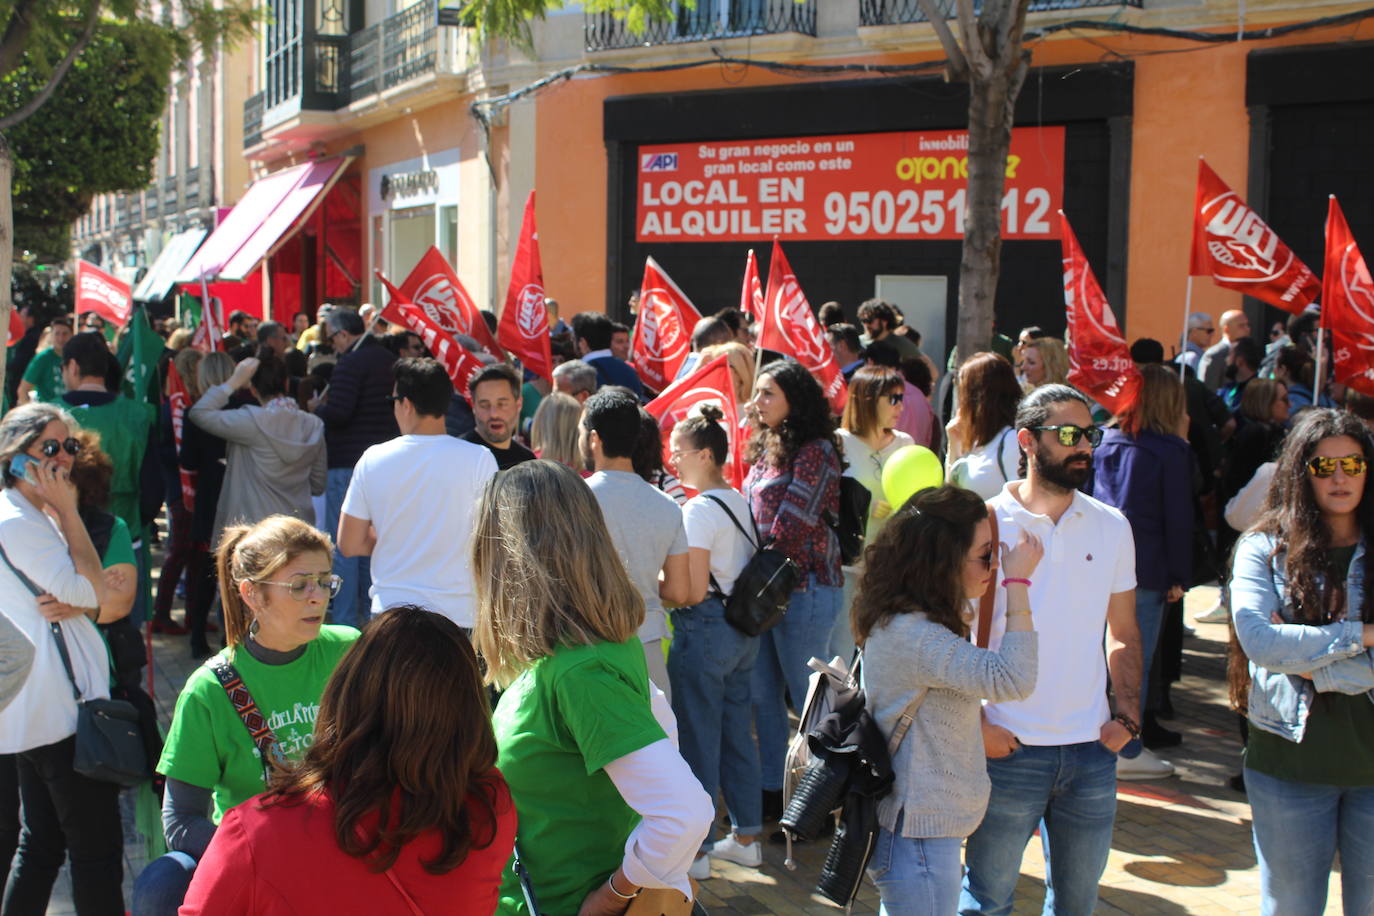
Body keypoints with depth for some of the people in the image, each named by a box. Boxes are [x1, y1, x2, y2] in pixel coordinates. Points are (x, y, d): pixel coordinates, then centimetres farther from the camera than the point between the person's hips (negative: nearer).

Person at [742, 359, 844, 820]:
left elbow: (790, 528, -19)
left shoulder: (814, 451, -15)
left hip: (804, 588, -9)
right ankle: (773, 790, 27)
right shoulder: (766, 448, 12)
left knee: (808, 698, 2)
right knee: (763, 694, 15)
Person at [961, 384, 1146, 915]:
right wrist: (976, 726, -11)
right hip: (1007, 749, -4)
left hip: (1092, 751, 4)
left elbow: (1123, 634, 13)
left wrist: (1126, 715, 1)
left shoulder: (1112, 527, 6)